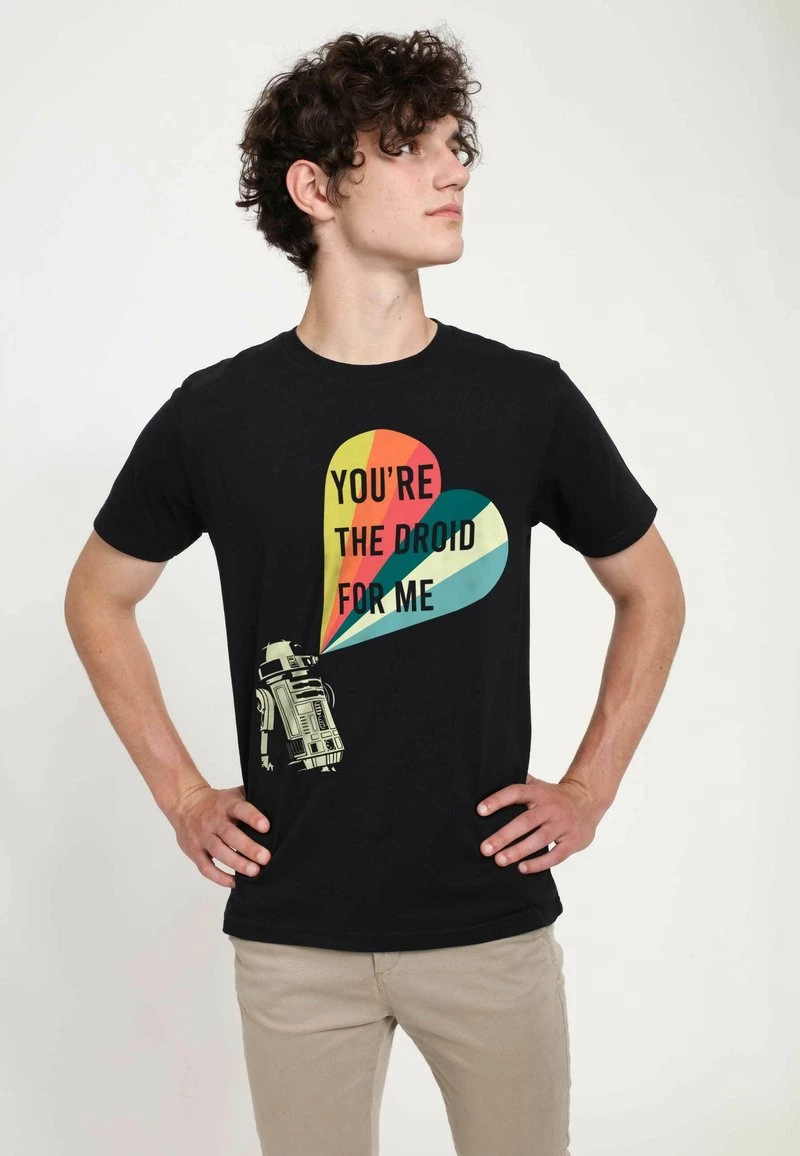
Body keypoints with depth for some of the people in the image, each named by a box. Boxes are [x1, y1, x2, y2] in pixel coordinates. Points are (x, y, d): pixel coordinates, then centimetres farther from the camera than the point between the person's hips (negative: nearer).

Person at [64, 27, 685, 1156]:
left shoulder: (528, 398, -3)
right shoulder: (218, 414, -4)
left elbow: (652, 593, 11)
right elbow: (97, 600, 11)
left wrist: (591, 788, 4)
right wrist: (180, 794, 4)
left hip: (493, 916, 1)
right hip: (295, 932, 0)